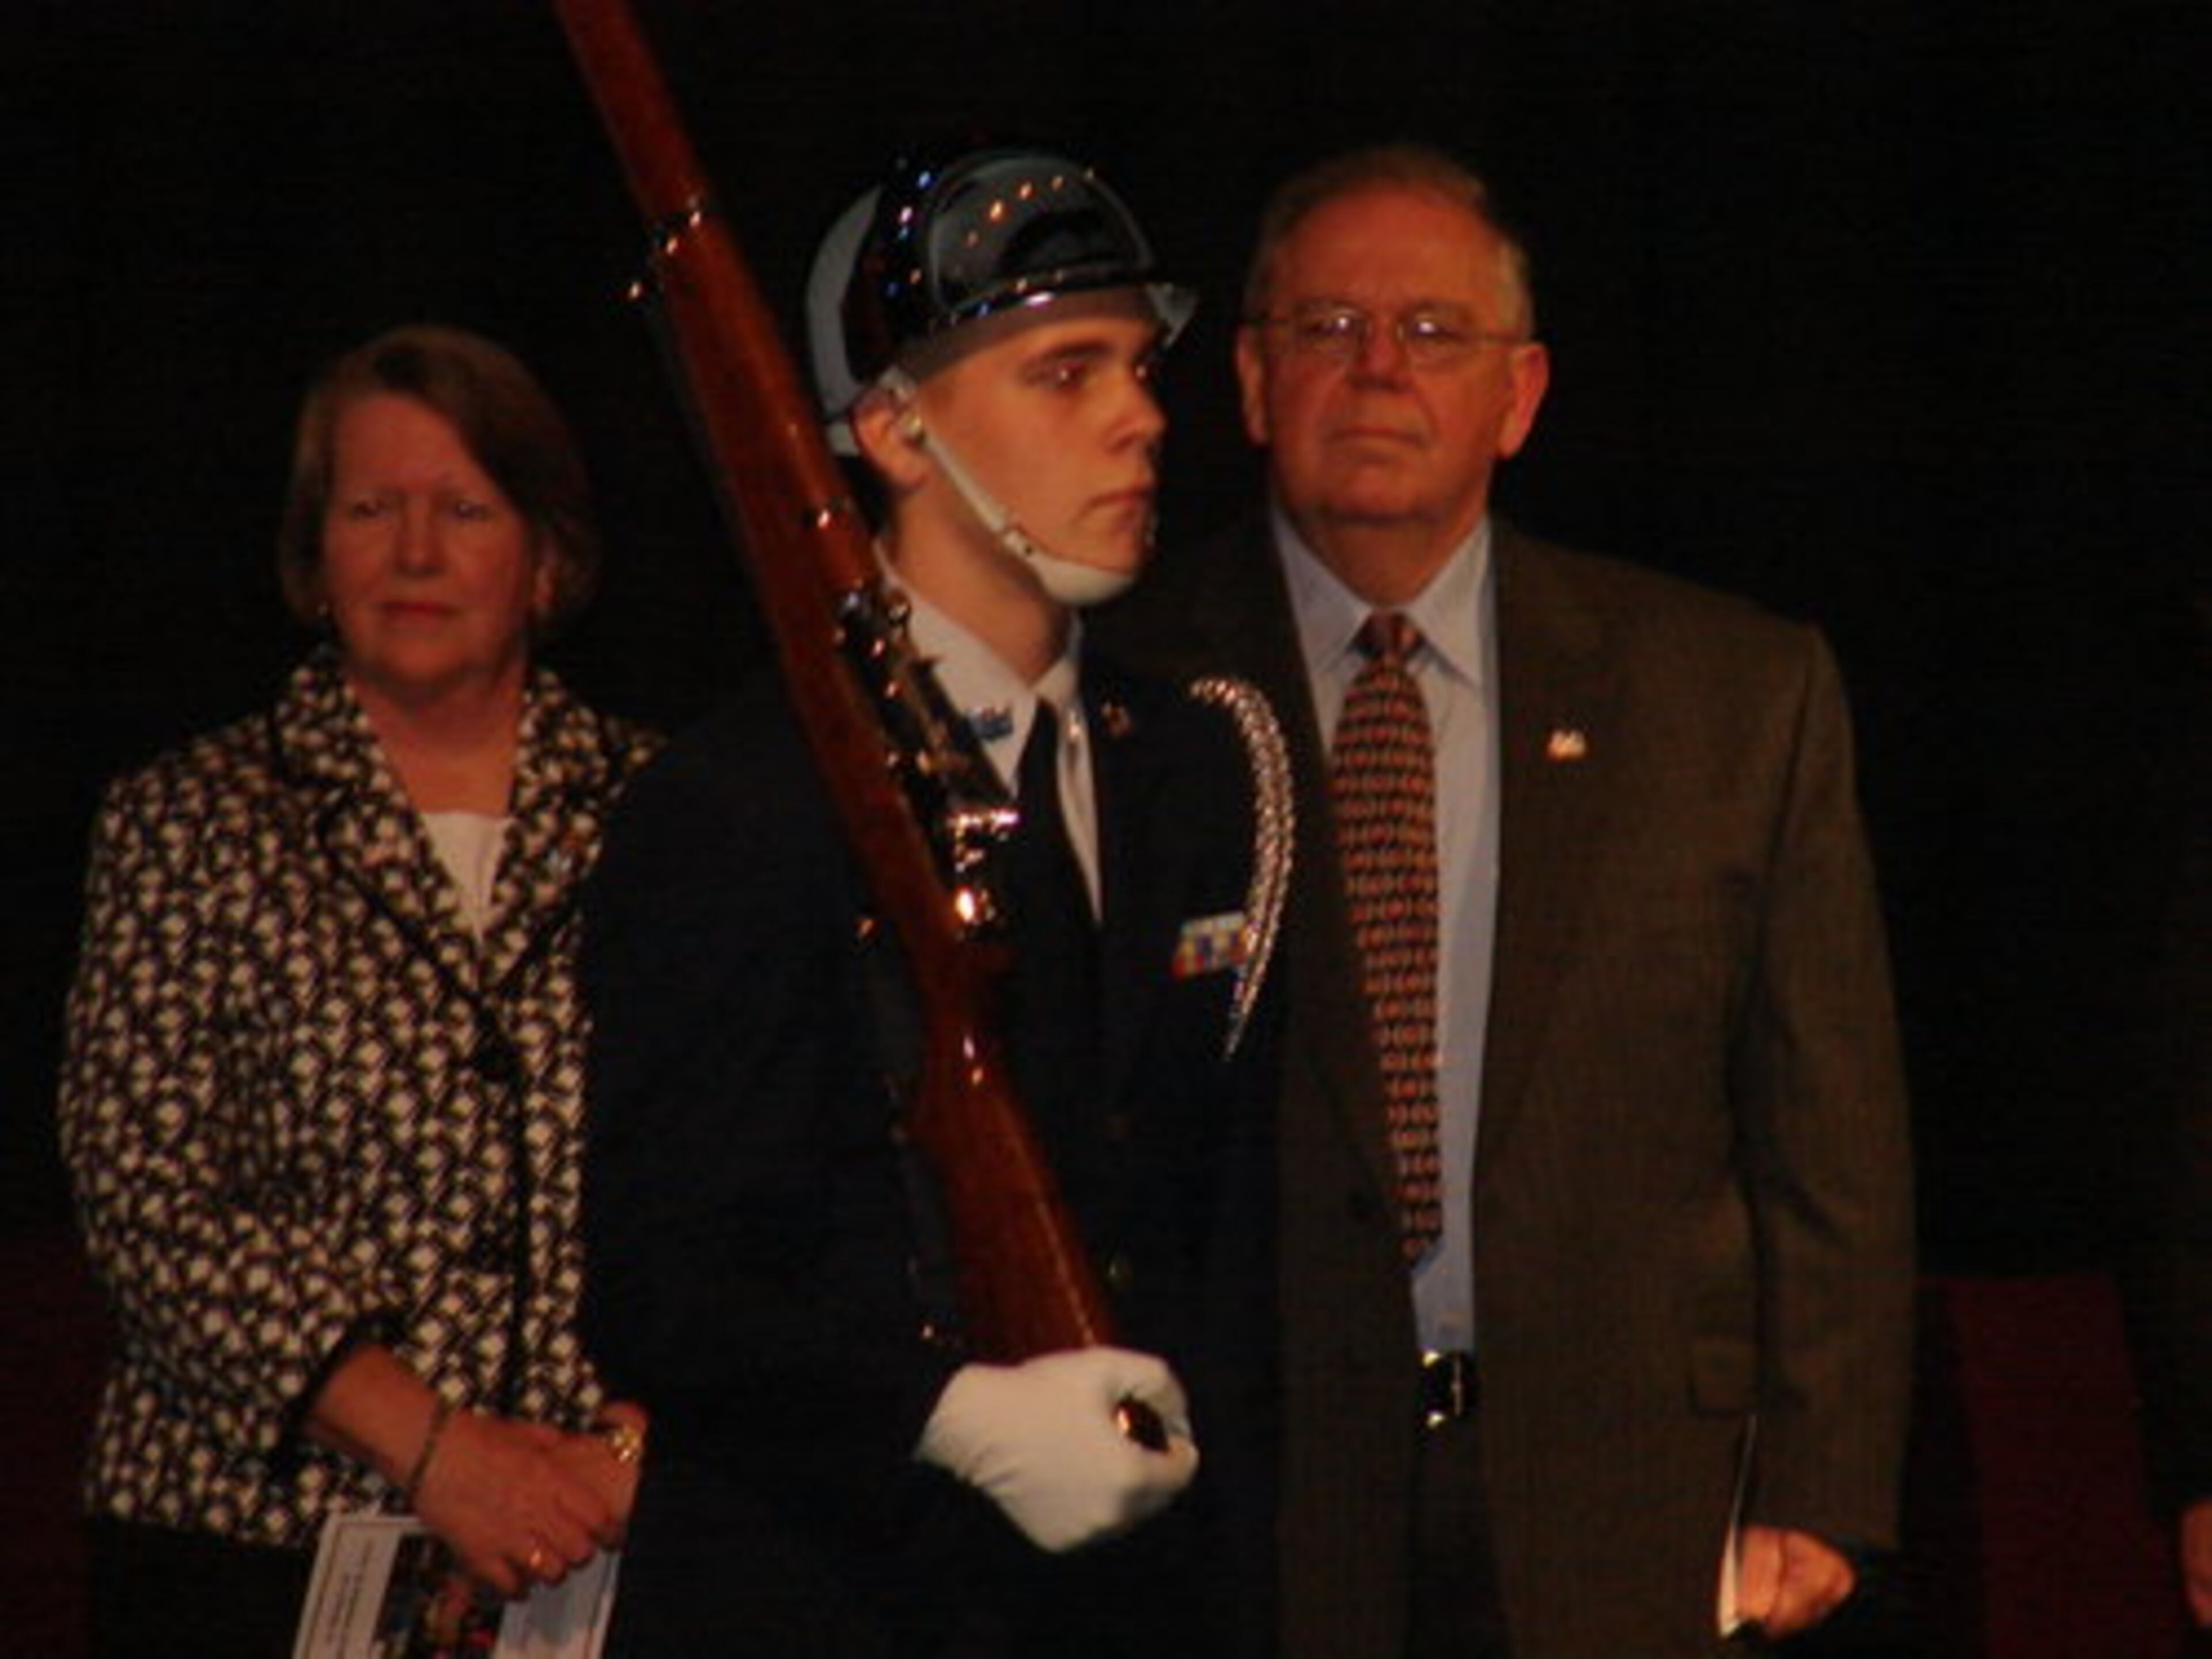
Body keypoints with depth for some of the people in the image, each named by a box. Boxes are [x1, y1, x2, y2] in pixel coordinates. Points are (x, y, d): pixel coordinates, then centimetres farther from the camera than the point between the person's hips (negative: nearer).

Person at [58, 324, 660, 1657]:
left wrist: (639, 1445, -13)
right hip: (261, 1549, 0)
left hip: (613, 1546, 0)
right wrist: (425, 1442, -14)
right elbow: (146, 1195, -4)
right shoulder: (188, 824, 6)